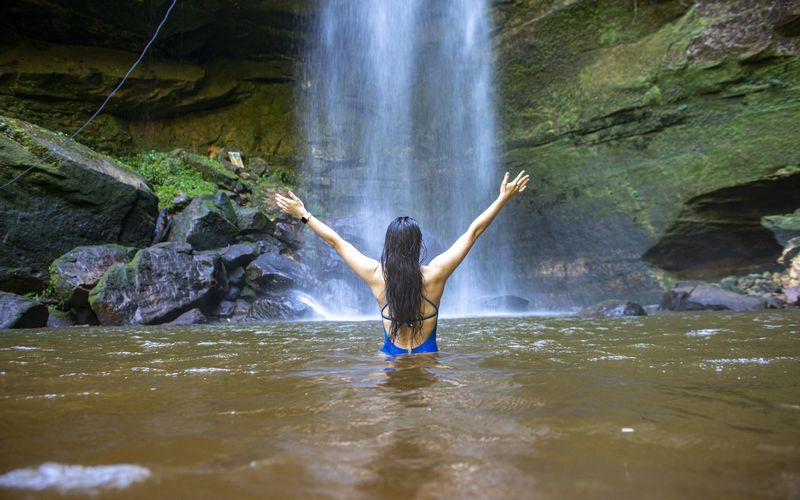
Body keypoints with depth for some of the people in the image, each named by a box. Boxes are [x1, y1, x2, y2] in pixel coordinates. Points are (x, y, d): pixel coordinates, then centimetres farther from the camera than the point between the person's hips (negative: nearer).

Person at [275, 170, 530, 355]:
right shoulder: (434, 274, -8)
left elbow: (335, 240, 5)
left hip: (390, 356, 1)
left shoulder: (376, 275, -7)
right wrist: (504, 197, 8)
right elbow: (473, 232, 0)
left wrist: (303, 214, 17)